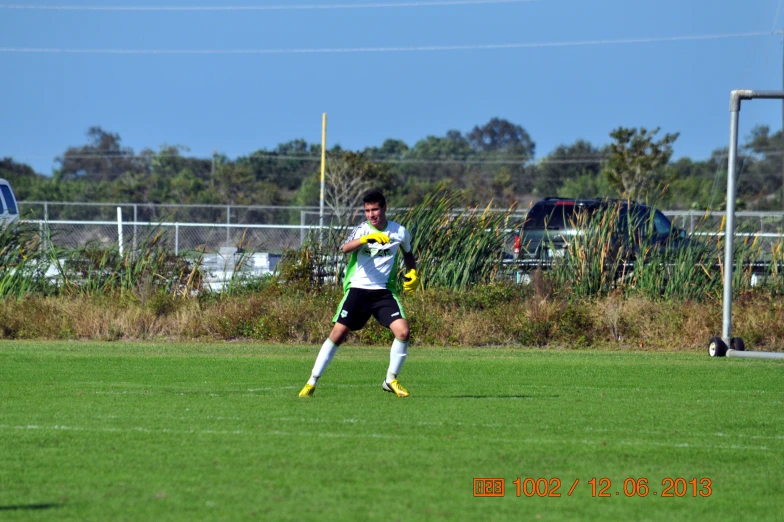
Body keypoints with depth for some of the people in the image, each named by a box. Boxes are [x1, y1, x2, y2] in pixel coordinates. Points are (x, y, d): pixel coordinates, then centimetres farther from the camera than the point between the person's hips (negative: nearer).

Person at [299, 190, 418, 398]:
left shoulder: (400, 232, 4)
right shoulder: (362, 230, -4)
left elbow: (408, 254, 25)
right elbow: (345, 248, -26)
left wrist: (413, 273, 5)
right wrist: (367, 238, -45)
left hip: (384, 292, 2)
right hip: (358, 289, -2)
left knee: (403, 331, -16)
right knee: (338, 334, -7)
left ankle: (391, 380, 4)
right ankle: (312, 382, 2)